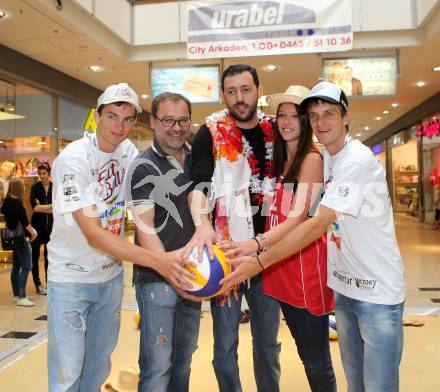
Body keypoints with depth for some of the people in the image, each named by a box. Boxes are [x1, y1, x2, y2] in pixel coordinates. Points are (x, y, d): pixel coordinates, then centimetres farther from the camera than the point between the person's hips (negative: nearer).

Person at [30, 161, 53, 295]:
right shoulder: (35, 187, -2)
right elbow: (34, 207, -13)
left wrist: (41, 207, -13)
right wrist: (50, 206, -11)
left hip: (51, 225, 1)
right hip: (37, 225, -1)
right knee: (35, 255, 4)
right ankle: (38, 285, 14)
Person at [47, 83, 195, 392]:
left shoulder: (128, 151, -2)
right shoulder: (73, 159, -20)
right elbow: (94, 235, -27)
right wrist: (156, 260, -36)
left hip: (111, 275, 5)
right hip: (71, 277, -5)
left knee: (99, 366, 18)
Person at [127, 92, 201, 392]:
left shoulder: (197, 161, 8)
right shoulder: (144, 167, -9)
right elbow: (145, 229, -15)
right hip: (157, 279, -5)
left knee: (184, 358, 18)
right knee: (158, 365, 0)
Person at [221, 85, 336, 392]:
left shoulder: (312, 158, -9)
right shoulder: (280, 161, 15)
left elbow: (299, 216, -20)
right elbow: (276, 213, 12)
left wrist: (257, 244, -34)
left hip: (304, 261, -8)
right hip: (279, 261, 8)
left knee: (317, 360, 2)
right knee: (304, 351, 21)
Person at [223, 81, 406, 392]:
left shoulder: (358, 160, -20)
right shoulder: (324, 158, 6)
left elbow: (319, 223, -26)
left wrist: (259, 262, -26)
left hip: (378, 292, -7)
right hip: (344, 287, 7)